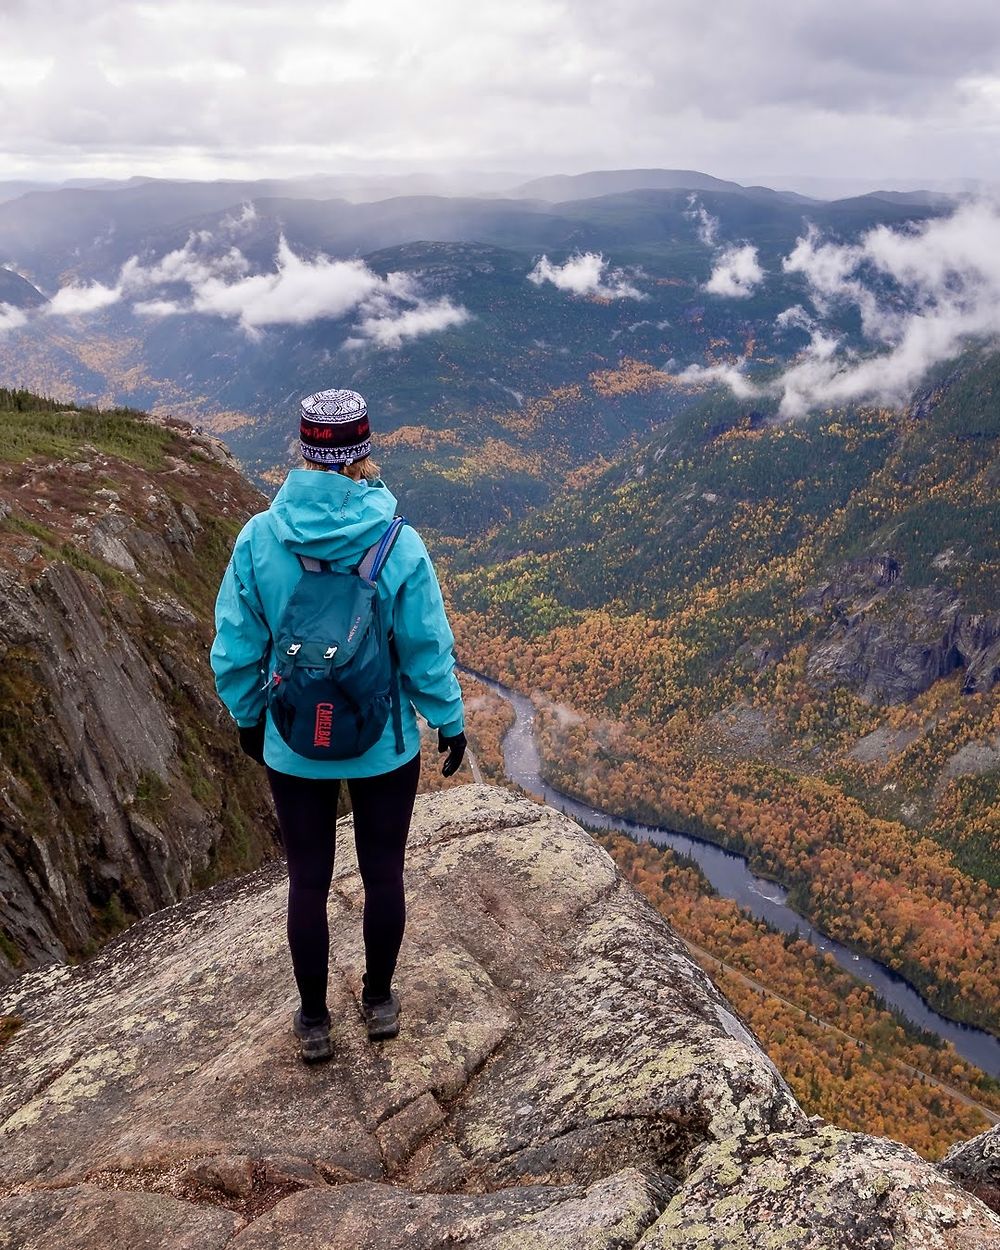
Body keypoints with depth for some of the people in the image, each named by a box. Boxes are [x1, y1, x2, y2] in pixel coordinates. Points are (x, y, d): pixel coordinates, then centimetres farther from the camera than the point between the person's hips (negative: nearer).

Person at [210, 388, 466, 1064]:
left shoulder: (259, 538, -14)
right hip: (385, 745, -1)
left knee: (308, 882, 17)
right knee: (383, 874, 19)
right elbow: (428, 650, -11)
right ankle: (379, 1001, 39)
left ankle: (315, 1022, 34)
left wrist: (248, 717, 13)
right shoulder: (398, 544, -19)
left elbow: (235, 649, -5)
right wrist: (450, 722, 6)